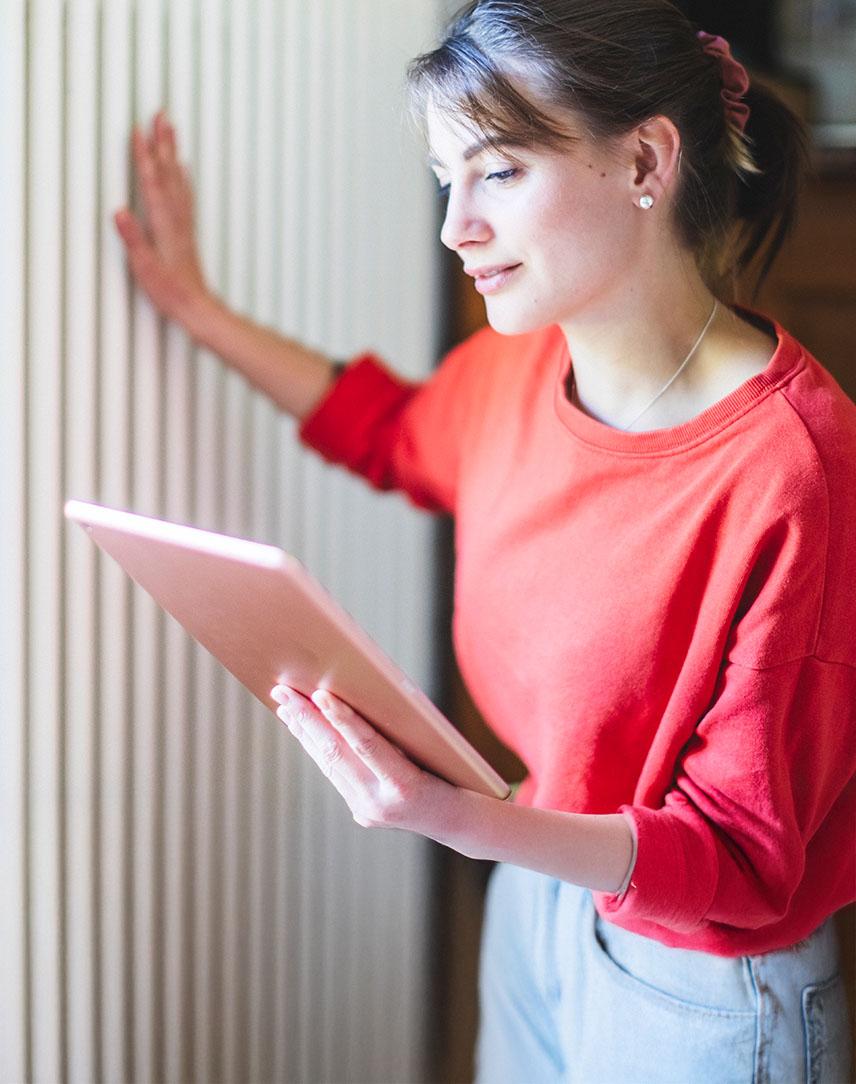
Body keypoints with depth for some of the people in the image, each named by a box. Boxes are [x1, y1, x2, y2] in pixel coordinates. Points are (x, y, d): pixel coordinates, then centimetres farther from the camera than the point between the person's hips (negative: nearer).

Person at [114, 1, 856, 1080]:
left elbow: (742, 859, -25)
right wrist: (197, 308, 15)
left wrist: (462, 819, -39)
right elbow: (392, 430, 19)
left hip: (697, 990, -6)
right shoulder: (518, 363, -7)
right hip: (534, 901, 6)